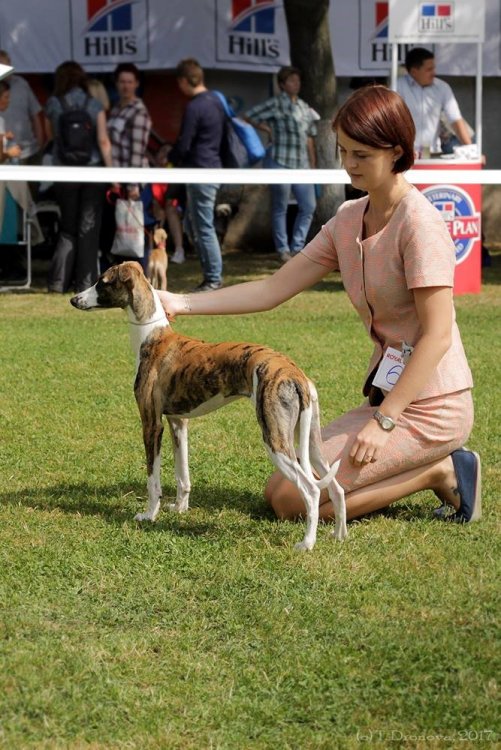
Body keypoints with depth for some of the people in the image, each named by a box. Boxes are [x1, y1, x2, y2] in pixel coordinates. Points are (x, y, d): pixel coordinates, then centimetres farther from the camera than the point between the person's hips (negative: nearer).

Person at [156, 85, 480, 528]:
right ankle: (439, 463, 8)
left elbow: (437, 335, -20)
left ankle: (440, 472, -3)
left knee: (293, 501, -15)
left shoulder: (419, 223, -16)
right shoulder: (349, 221, 9)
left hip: (429, 406, -9)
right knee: (277, 490, 7)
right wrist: (180, 304, -3)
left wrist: (383, 422, -24)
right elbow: (273, 290, 6)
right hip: (384, 398, 9)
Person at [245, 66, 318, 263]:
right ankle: (283, 250, 10)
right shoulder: (275, 104, -2)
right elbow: (249, 117, -2)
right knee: (280, 208, 2)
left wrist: (312, 166, 14)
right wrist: (268, 130, -2)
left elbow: (309, 140, 17)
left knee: (308, 206, 1)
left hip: (302, 165, 6)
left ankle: (296, 247, 12)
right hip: (280, 163, -6)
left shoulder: (305, 108, 15)